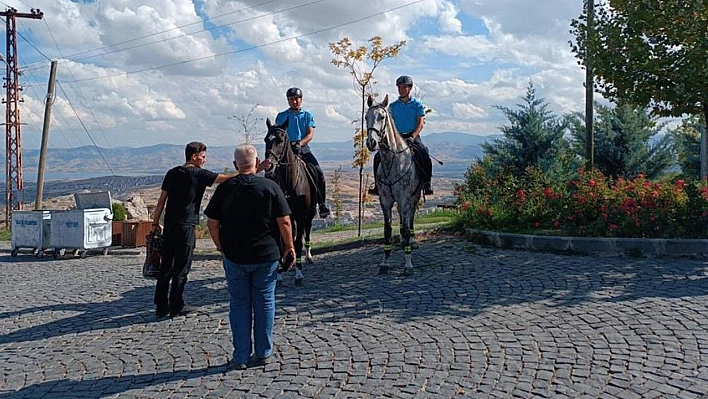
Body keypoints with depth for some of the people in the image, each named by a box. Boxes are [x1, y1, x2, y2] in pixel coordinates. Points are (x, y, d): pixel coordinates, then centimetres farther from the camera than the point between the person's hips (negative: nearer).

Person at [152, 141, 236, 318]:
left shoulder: (172, 173, 12)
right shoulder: (199, 174, -6)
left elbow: (161, 200, 13)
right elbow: (226, 178, -10)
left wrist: (155, 222, 19)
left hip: (169, 226, 6)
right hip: (186, 226, -6)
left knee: (166, 267, 11)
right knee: (181, 268, 2)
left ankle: (161, 306, 16)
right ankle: (176, 307, 8)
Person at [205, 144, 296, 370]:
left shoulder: (225, 188, -3)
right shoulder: (270, 187, -6)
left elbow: (212, 224, -1)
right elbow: (284, 221, -8)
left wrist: (221, 248, 11)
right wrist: (289, 247, 3)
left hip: (234, 257, 1)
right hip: (267, 255, 0)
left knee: (239, 304, 10)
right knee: (264, 303, 11)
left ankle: (241, 357, 14)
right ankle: (263, 353, 19)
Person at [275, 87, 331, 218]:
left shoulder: (308, 115, 13)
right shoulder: (282, 116, 12)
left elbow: (310, 134, 1)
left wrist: (299, 143, -17)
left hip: (304, 148, 1)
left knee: (319, 173, -15)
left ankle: (321, 203, -6)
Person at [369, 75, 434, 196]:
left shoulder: (417, 104, 4)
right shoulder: (393, 106, 11)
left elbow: (420, 123, -3)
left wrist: (412, 137, -19)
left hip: (413, 137, -3)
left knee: (425, 155, -29)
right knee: (378, 157, -14)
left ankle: (427, 183, -18)